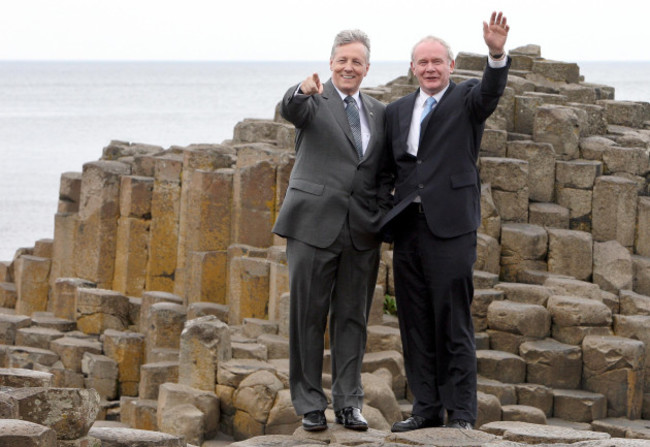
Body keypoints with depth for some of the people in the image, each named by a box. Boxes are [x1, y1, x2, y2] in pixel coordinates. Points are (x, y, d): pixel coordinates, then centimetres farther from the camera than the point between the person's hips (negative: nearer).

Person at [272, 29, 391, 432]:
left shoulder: (379, 113, 15)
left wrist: (384, 214, 5)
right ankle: (310, 403, 10)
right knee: (308, 316, 2)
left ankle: (349, 402, 14)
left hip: (362, 231, 4)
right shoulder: (314, 101, 0)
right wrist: (303, 92, -46)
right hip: (315, 225, -4)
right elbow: (291, 111, -23)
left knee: (353, 318, 7)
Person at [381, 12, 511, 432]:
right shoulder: (397, 111, 17)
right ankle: (427, 408, 16)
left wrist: (497, 54, -38)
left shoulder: (467, 98, 4)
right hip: (408, 229, 5)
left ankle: (461, 413, 0)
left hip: (450, 228, -5)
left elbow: (491, 92, -18)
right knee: (416, 326, 8)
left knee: (454, 325, -5)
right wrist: (386, 218, 6)